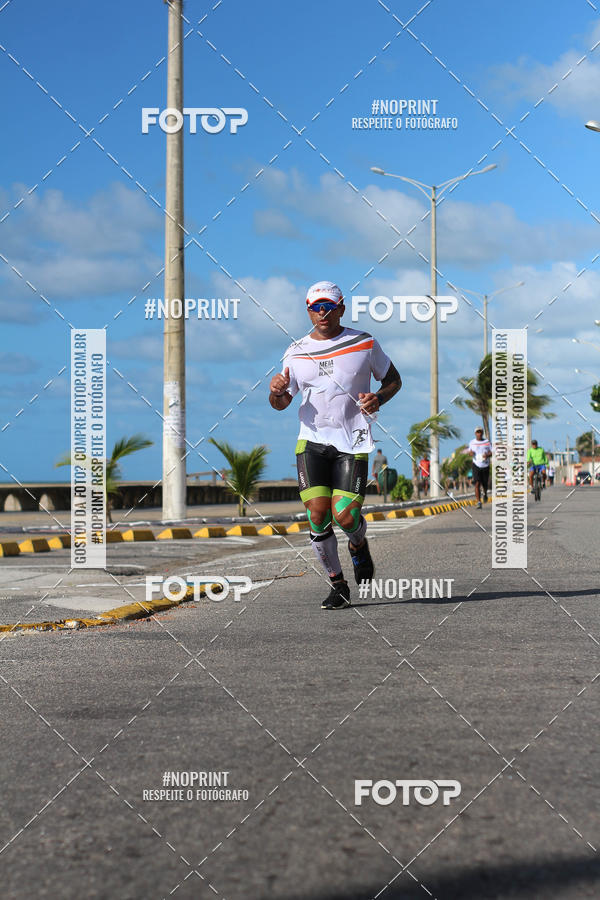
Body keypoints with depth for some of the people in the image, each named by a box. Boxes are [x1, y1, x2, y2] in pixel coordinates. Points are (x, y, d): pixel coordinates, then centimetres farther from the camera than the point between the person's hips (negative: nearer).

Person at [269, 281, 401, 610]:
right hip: (312, 439, 2)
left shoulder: (364, 344, 2)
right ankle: (338, 585, 7)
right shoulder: (297, 352, 7)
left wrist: (378, 399, -8)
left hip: (352, 443, -2)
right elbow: (281, 403, 13)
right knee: (317, 515, -11)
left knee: (345, 516, -13)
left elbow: (393, 379, 14)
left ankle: (358, 545, 25)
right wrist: (276, 391, -11)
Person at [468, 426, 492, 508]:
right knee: (477, 484, -13)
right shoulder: (472, 442, 2)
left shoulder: (487, 442, -1)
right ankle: (479, 502, -11)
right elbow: (469, 451, 17)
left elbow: (492, 452, 0)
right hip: (476, 465, 0)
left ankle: (485, 494, 46)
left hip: (485, 465, 0)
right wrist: (470, 452, -7)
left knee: (485, 484, 10)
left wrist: (487, 455, -22)